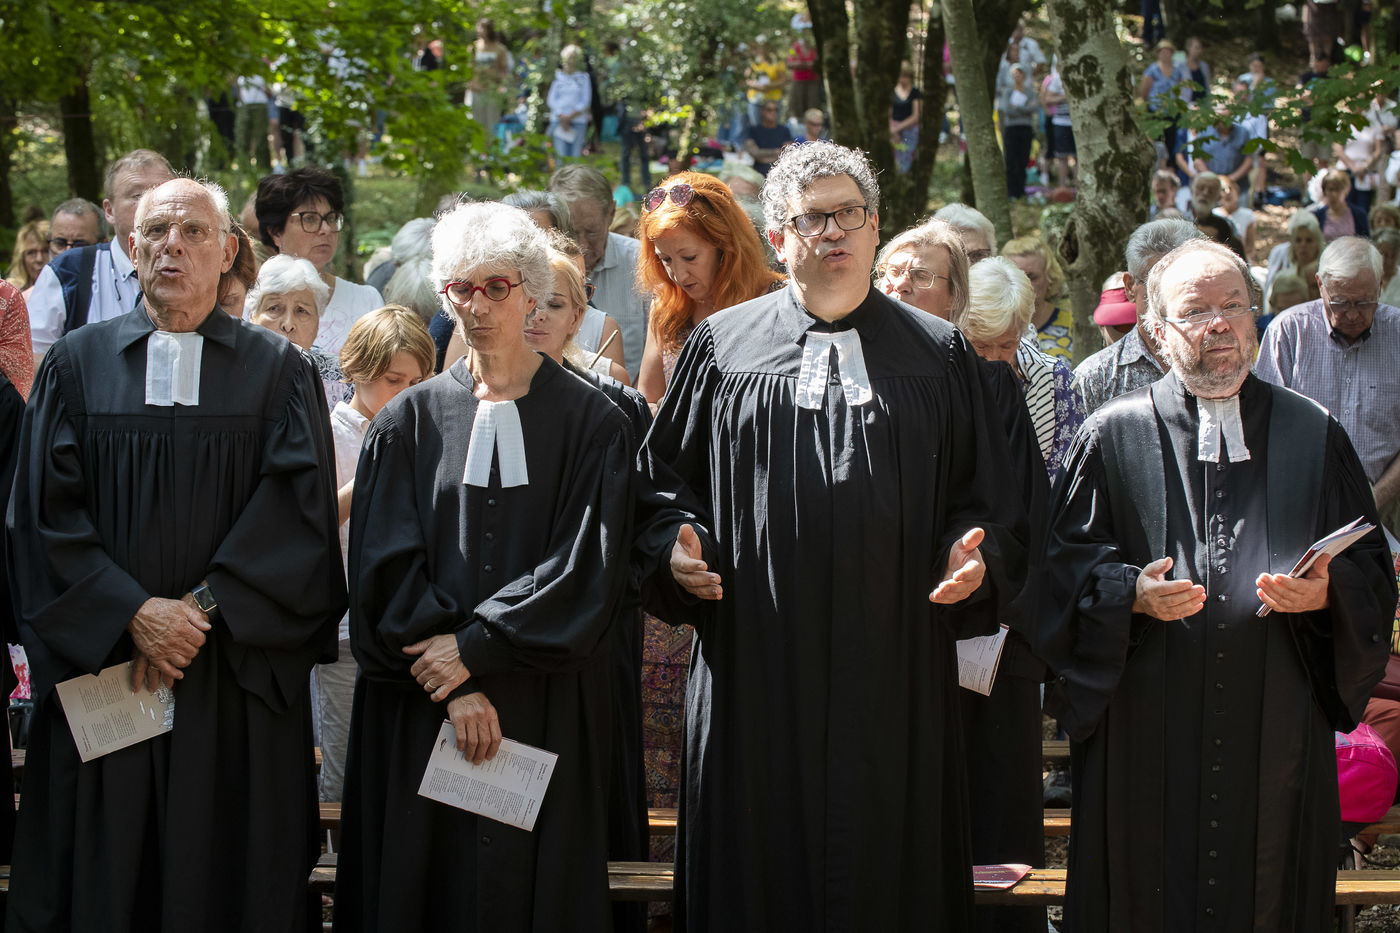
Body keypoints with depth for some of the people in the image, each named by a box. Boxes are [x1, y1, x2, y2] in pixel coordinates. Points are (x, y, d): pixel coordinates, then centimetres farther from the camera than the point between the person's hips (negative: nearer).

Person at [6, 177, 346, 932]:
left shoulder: (278, 372, 6)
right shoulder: (79, 362, 7)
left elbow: (298, 509, -4)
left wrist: (204, 609, -14)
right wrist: (133, 613, -12)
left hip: (236, 684, 0)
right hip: (102, 668, 1)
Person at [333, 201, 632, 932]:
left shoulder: (589, 421, 2)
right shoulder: (408, 422, 6)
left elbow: (590, 567, -6)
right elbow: (385, 564, -1)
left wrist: (476, 646, -14)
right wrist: (455, 687, -13)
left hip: (547, 707, -1)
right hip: (421, 710, 1)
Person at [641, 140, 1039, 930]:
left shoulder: (940, 356, 8)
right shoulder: (722, 346, 8)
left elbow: (996, 490, 8)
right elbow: (667, 476, 12)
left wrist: (977, 554, -11)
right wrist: (679, 545, -6)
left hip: (896, 669, 0)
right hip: (756, 667, 0)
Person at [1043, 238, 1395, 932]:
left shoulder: (1313, 436, 9)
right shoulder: (1114, 434, 4)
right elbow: (1065, 561, 3)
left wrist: (1325, 594, -11)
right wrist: (1131, 592, -15)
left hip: (1275, 730, 1)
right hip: (1148, 731, -1)